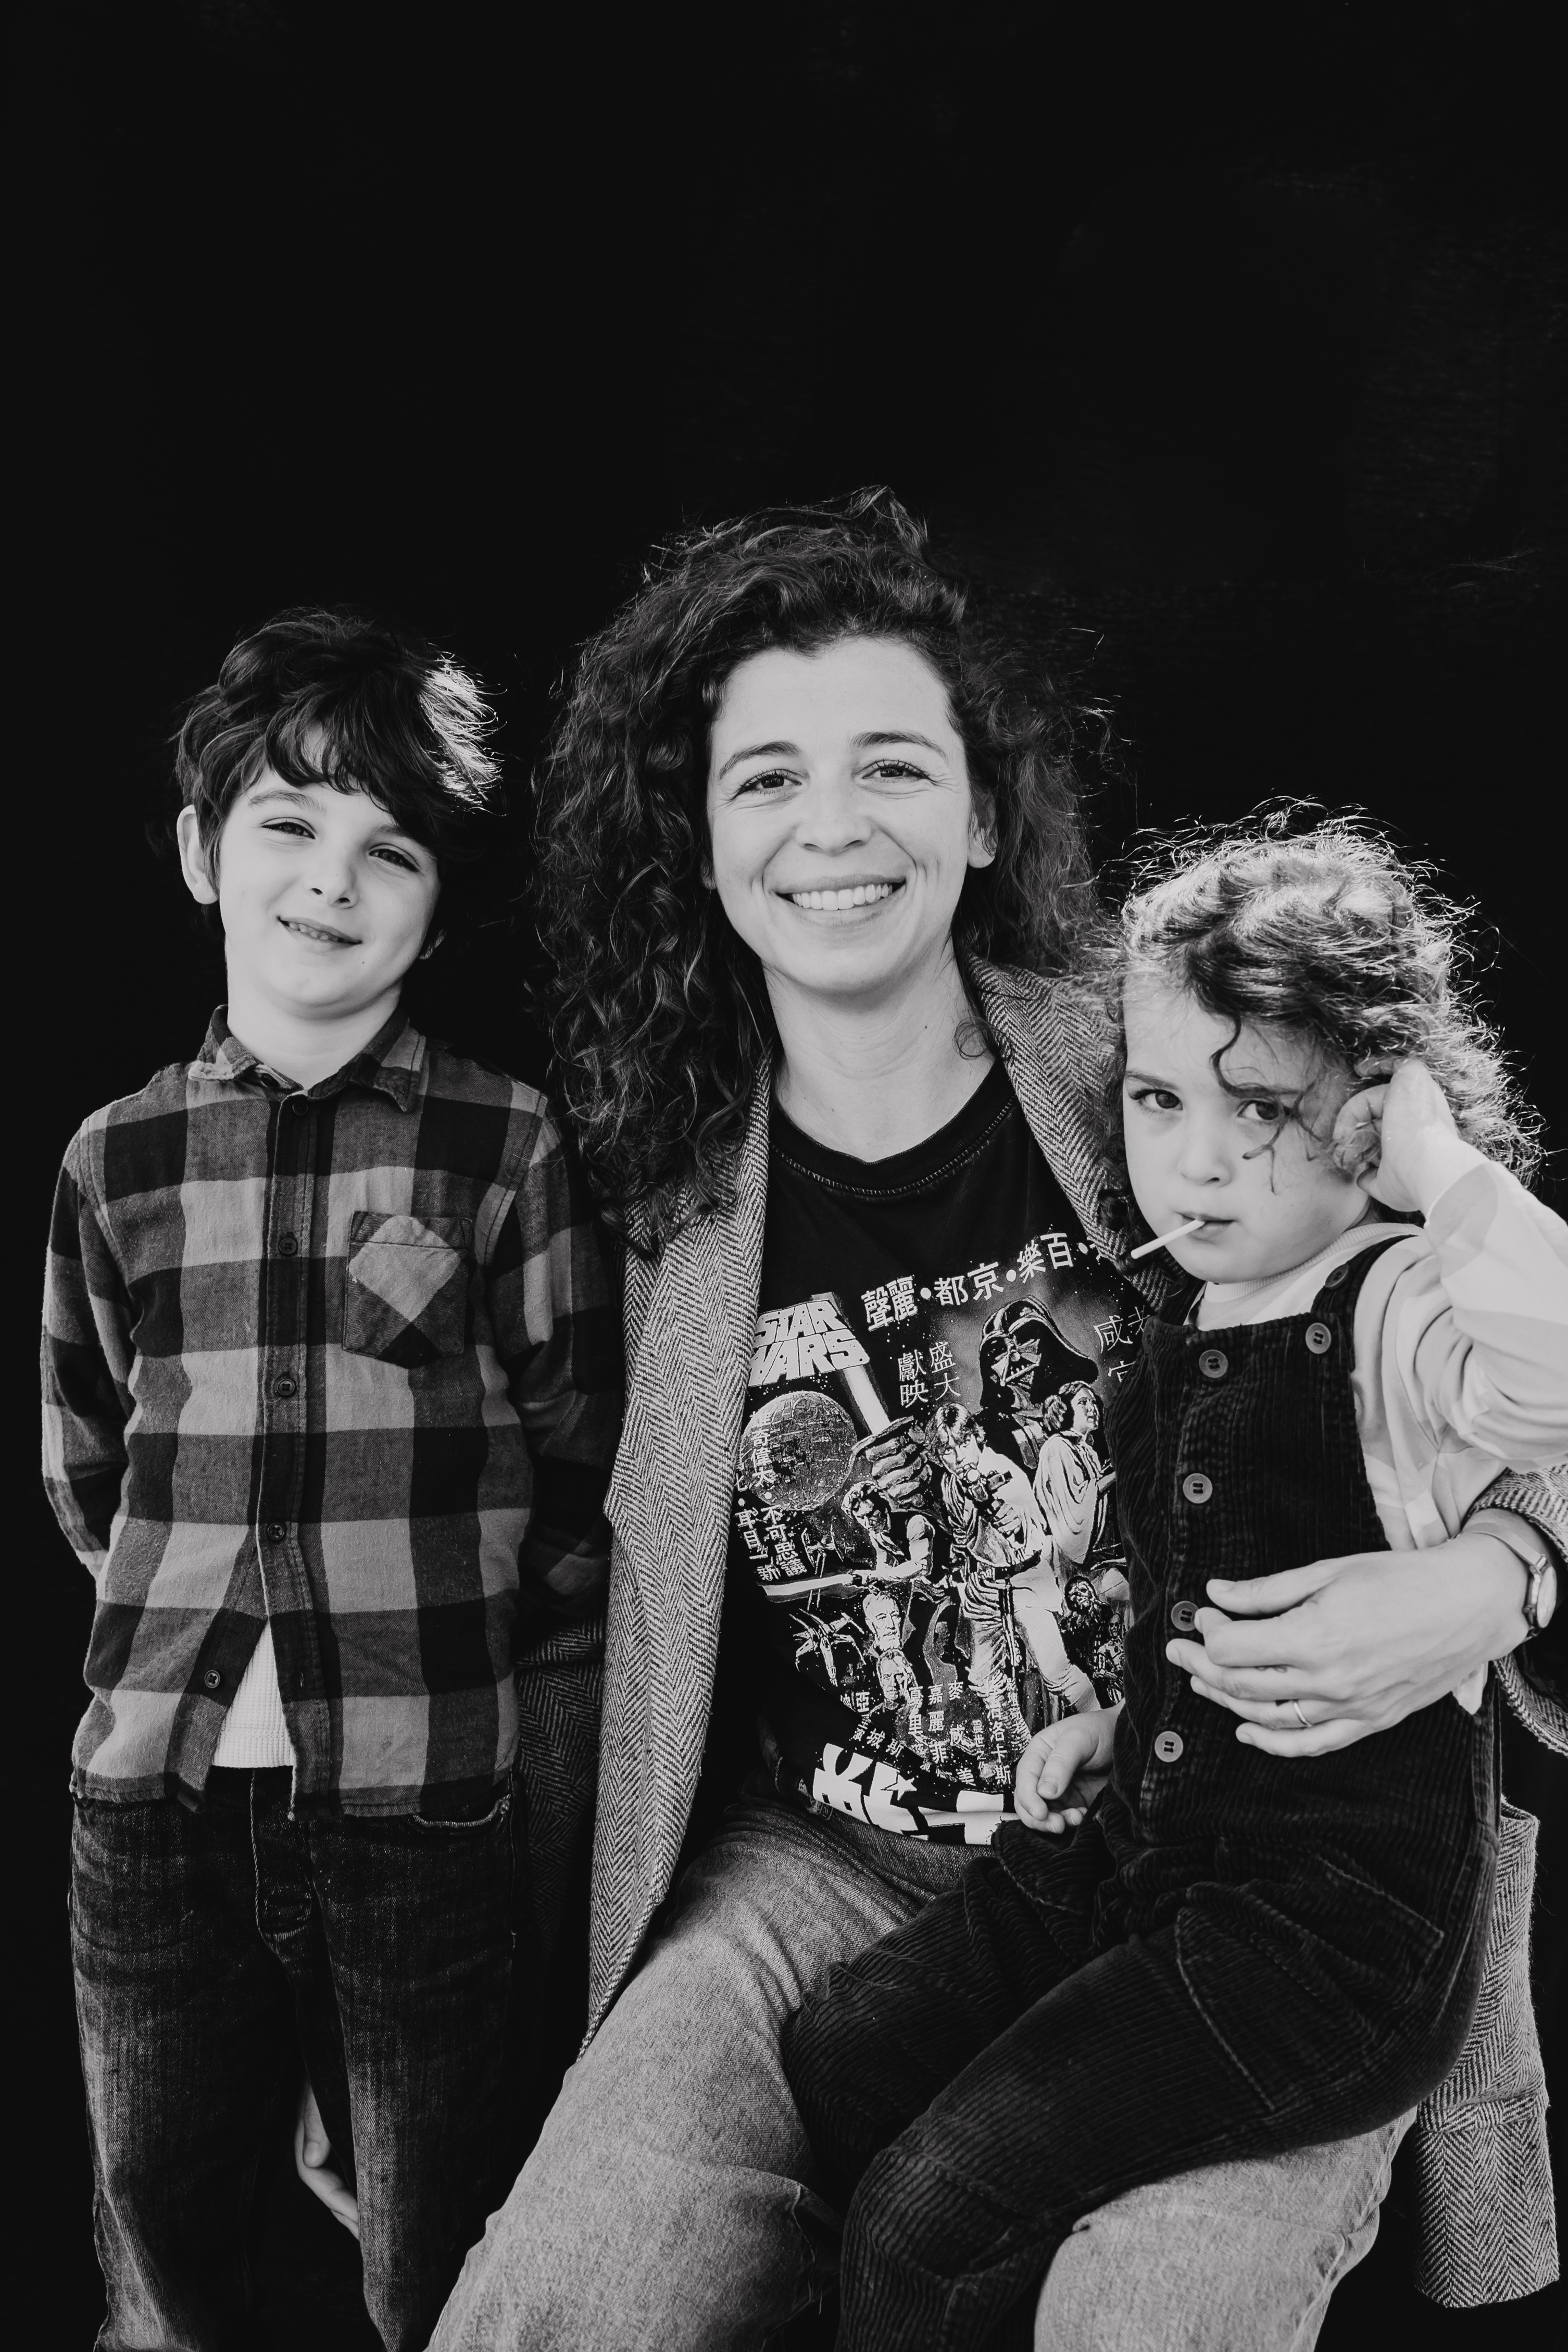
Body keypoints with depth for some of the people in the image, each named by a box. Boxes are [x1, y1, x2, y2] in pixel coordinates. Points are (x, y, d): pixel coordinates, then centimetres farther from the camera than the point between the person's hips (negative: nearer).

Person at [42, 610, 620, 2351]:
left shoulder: (506, 1142, -4)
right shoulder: (116, 1156, 4)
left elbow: (582, 1457, 1)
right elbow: (83, 1463, 14)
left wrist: (492, 1645, 0)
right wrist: (190, 1616, 7)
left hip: (422, 1809, -2)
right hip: (153, 1795, 3)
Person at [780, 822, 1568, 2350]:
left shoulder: (1404, 1317, -18)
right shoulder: (1175, 1341, 5)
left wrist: (1439, 1165, -33)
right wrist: (1118, 1719, 9)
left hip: (1340, 1919, -7)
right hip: (1151, 1851, 8)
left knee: (932, 2209, -10)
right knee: (821, 2063, 6)